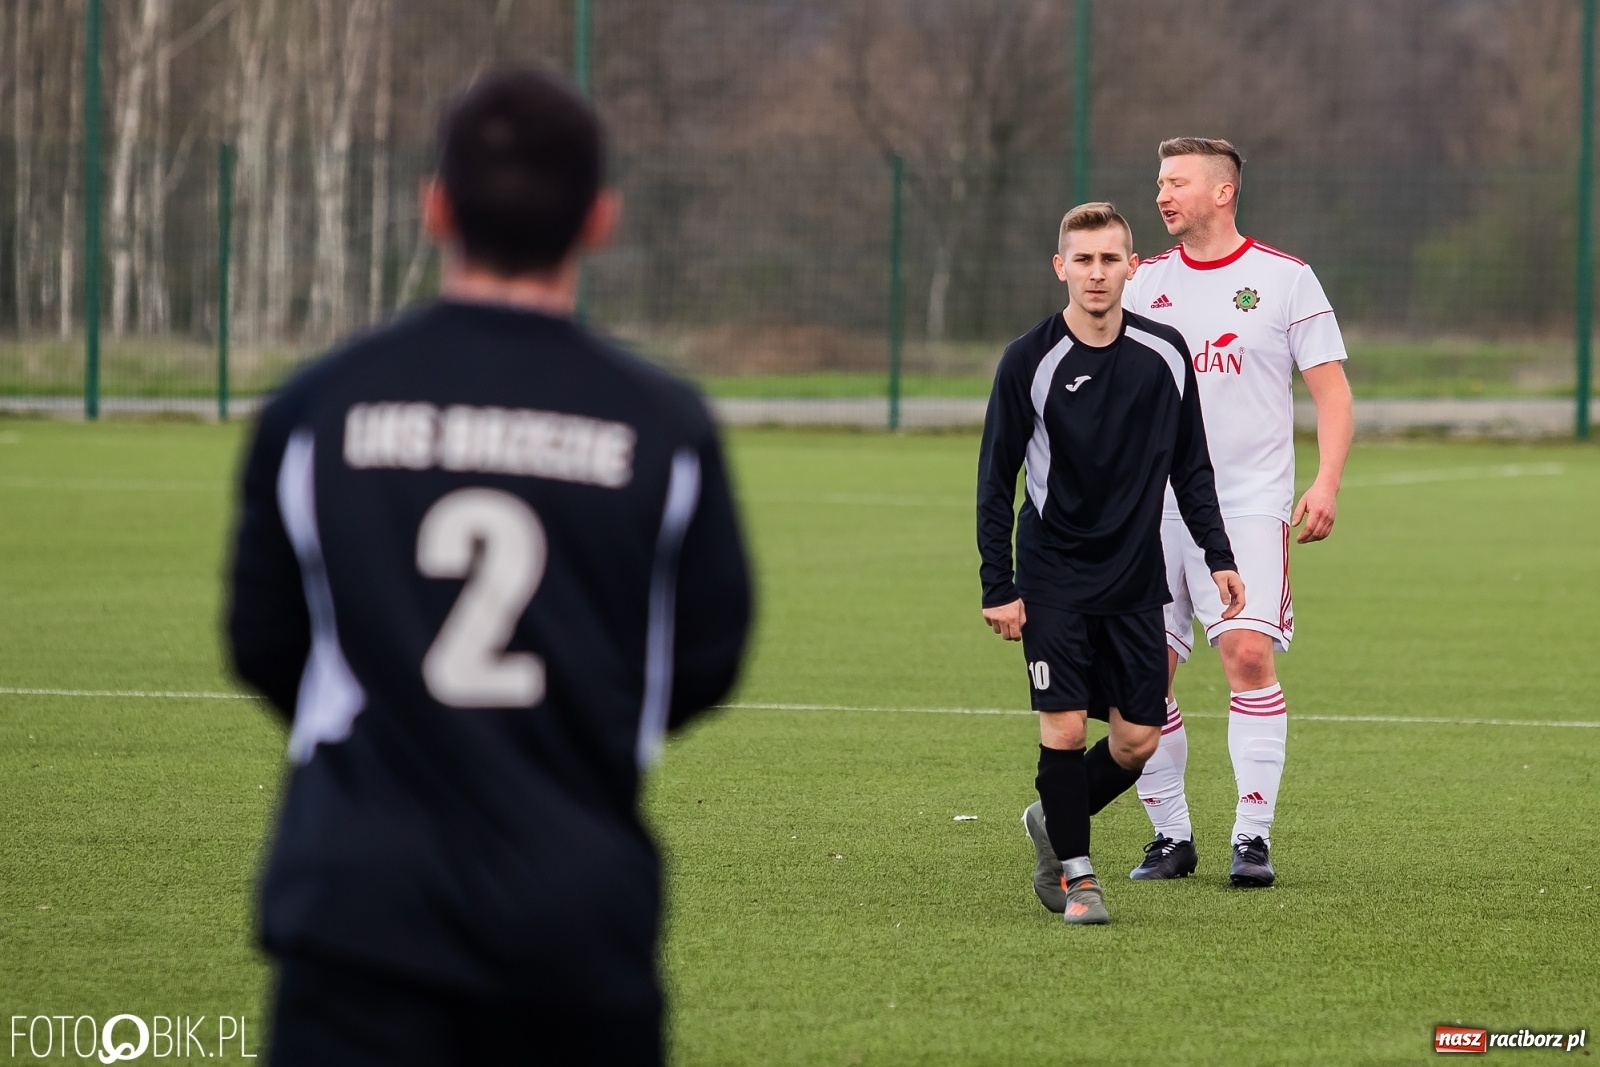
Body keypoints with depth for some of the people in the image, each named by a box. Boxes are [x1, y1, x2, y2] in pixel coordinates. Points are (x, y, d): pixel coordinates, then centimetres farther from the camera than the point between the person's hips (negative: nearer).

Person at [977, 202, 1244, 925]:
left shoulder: (1165, 354, 1)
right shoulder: (1030, 361, -8)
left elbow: (1191, 466, 13)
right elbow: (995, 480, -3)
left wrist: (1218, 556, 7)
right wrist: (998, 587, -6)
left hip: (1137, 578, 3)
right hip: (1053, 577, -3)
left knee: (1138, 739, 3)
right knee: (1064, 729, -10)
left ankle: (1055, 823, 29)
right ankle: (1076, 874, 6)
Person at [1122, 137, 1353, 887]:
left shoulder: (1284, 279, 1)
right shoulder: (1144, 284, 11)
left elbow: (1331, 390, 1)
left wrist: (1325, 484, -11)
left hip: (1249, 506, -4)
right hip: (1155, 507, 4)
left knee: (1248, 652, -18)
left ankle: (1253, 837, -13)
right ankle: (1171, 834, 12)